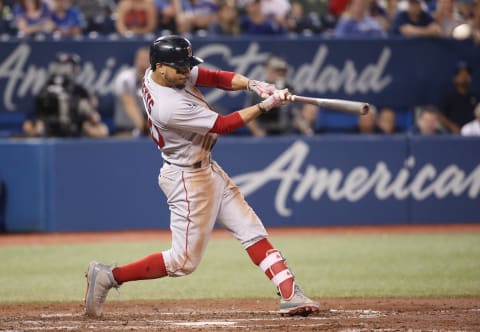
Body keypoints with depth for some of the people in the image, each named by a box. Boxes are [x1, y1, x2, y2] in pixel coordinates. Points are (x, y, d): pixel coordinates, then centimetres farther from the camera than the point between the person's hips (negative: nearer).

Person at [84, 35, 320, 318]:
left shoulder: (174, 73, -6)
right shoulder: (170, 107, -31)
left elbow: (219, 78, -1)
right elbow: (223, 125, -23)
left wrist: (252, 84, -20)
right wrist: (266, 105, -20)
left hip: (207, 168, 10)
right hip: (188, 179, -10)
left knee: (252, 231, 7)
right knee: (184, 261, -2)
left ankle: (290, 295, 7)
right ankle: (108, 276, 5)